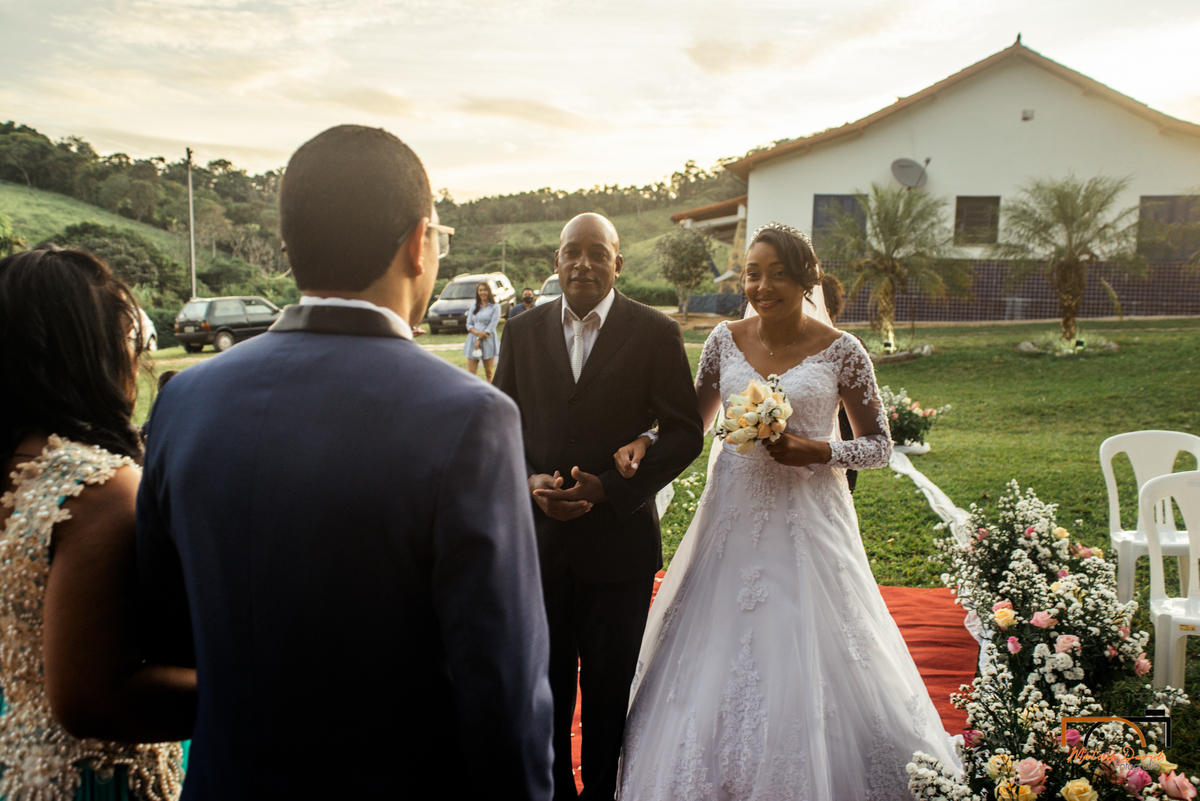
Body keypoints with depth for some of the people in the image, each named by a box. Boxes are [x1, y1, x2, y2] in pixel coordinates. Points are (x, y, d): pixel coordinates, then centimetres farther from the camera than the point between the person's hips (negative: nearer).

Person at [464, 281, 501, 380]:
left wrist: (479, 339, -13)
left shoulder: (495, 307, 1)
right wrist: (477, 332, -14)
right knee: (470, 373, -3)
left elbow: (492, 326, -7)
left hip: (487, 342, -4)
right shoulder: (474, 307, 15)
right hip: (472, 341, 4)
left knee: (488, 372, 4)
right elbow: (469, 324, 8)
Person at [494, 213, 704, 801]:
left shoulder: (656, 333, -5)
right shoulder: (523, 331, 5)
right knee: (545, 681, 16)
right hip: (538, 537, 3)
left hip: (618, 538, -2)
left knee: (608, 686, 14)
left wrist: (610, 490, -16)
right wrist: (529, 481, -11)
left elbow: (684, 433, -6)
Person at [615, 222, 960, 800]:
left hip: (808, 519, -3)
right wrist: (646, 445, -8)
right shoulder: (725, 340, 2)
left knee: (807, 657, 3)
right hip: (733, 514, 3)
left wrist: (816, 452, -17)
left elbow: (879, 445, 0)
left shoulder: (840, 350, -6)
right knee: (719, 656, 9)